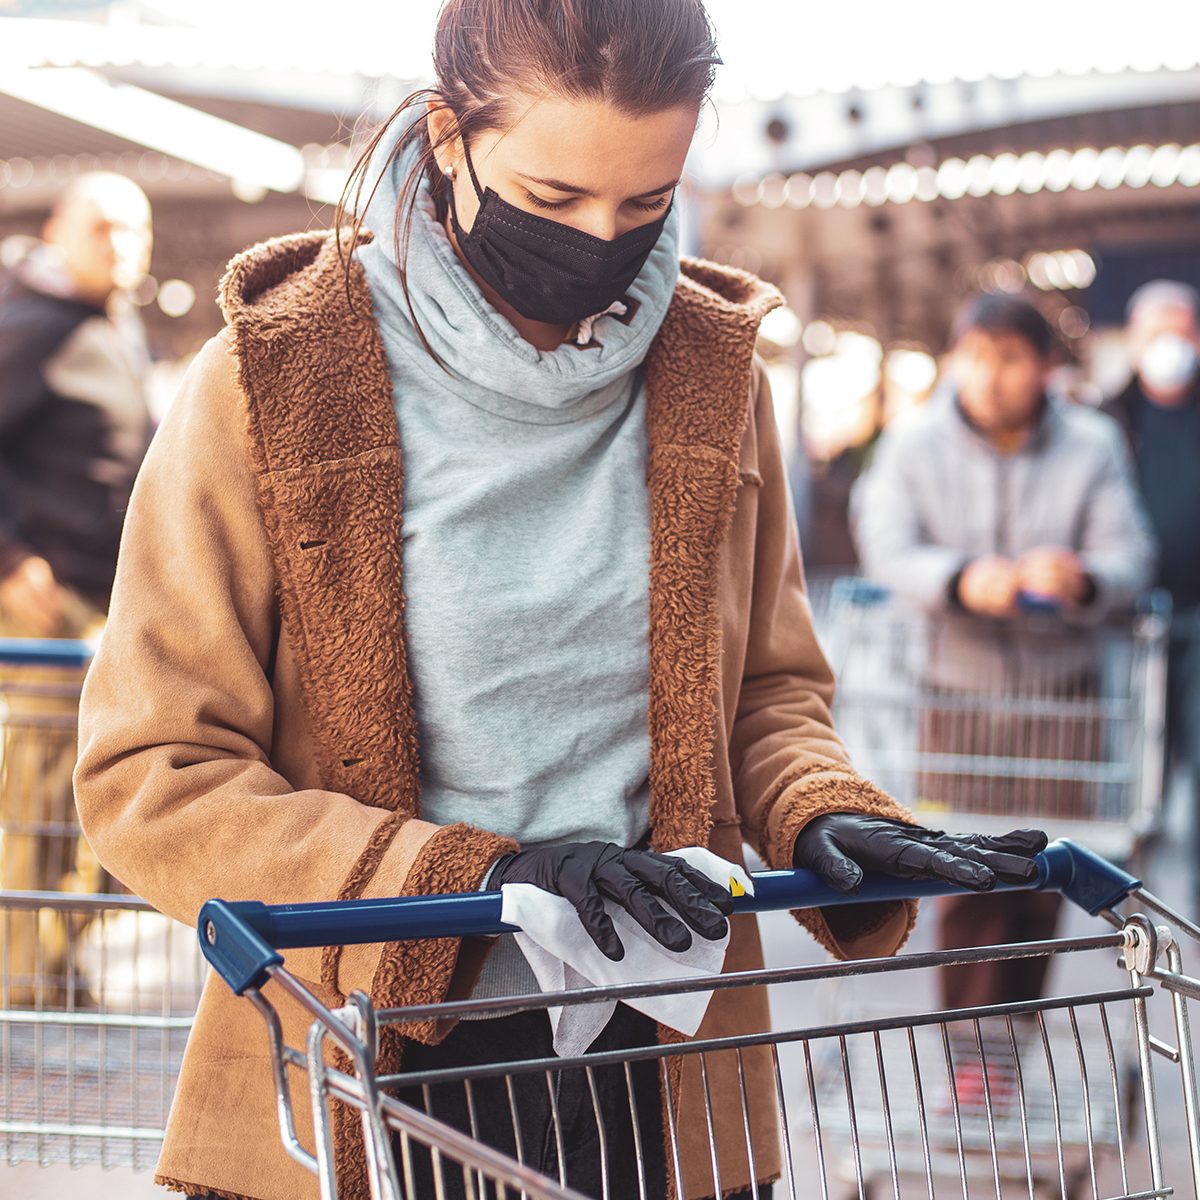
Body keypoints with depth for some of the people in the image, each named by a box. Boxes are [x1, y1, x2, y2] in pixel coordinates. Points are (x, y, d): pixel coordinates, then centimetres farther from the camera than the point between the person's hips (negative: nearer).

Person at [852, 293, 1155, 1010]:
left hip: (1060, 688, 1)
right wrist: (961, 580, -31)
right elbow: (888, 547, -11)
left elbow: (1130, 554, -7)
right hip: (957, 688, -1)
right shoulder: (915, 446, -1)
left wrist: (1083, 579, -31)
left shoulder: (1093, 446, 0)